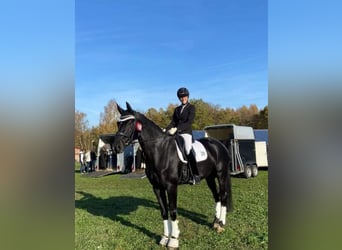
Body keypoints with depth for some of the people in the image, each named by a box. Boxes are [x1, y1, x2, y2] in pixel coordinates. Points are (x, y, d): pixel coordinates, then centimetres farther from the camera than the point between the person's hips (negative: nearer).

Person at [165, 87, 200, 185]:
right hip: (176, 134, 6)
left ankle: (196, 176, -16)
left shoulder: (191, 107, 2)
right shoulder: (177, 109, 19)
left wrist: (177, 129, -23)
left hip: (186, 133, -6)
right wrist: (166, 130, -4)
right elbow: (173, 122, 14)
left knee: (188, 151, -22)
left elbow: (189, 122, -12)